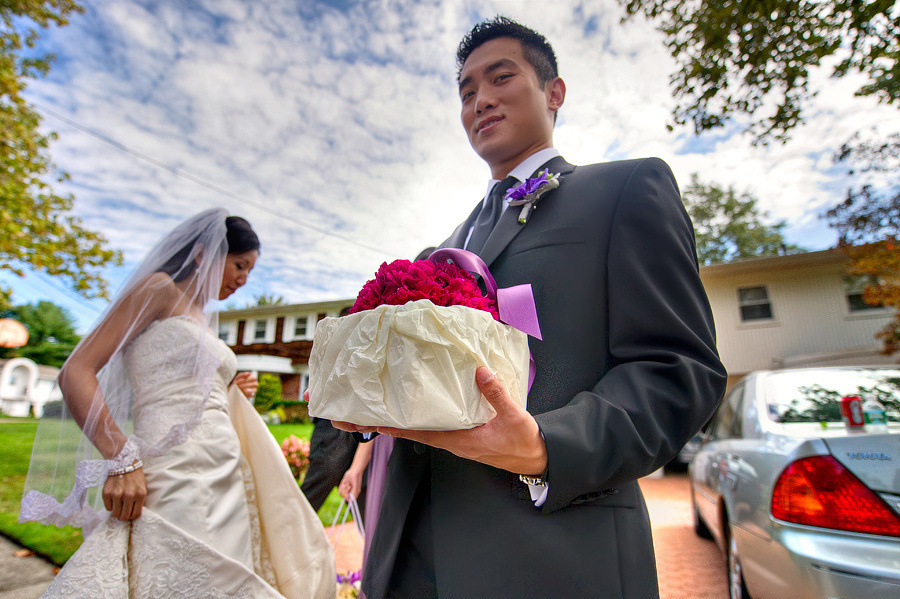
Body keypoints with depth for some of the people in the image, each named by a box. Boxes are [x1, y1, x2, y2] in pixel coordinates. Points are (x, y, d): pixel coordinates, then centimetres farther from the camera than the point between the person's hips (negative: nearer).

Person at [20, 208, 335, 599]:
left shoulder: (204, 321, 21)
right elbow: (76, 372, -10)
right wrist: (122, 459, -18)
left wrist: (230, 392, 9)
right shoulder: (160, 289, -2)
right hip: (173, 479, -8)